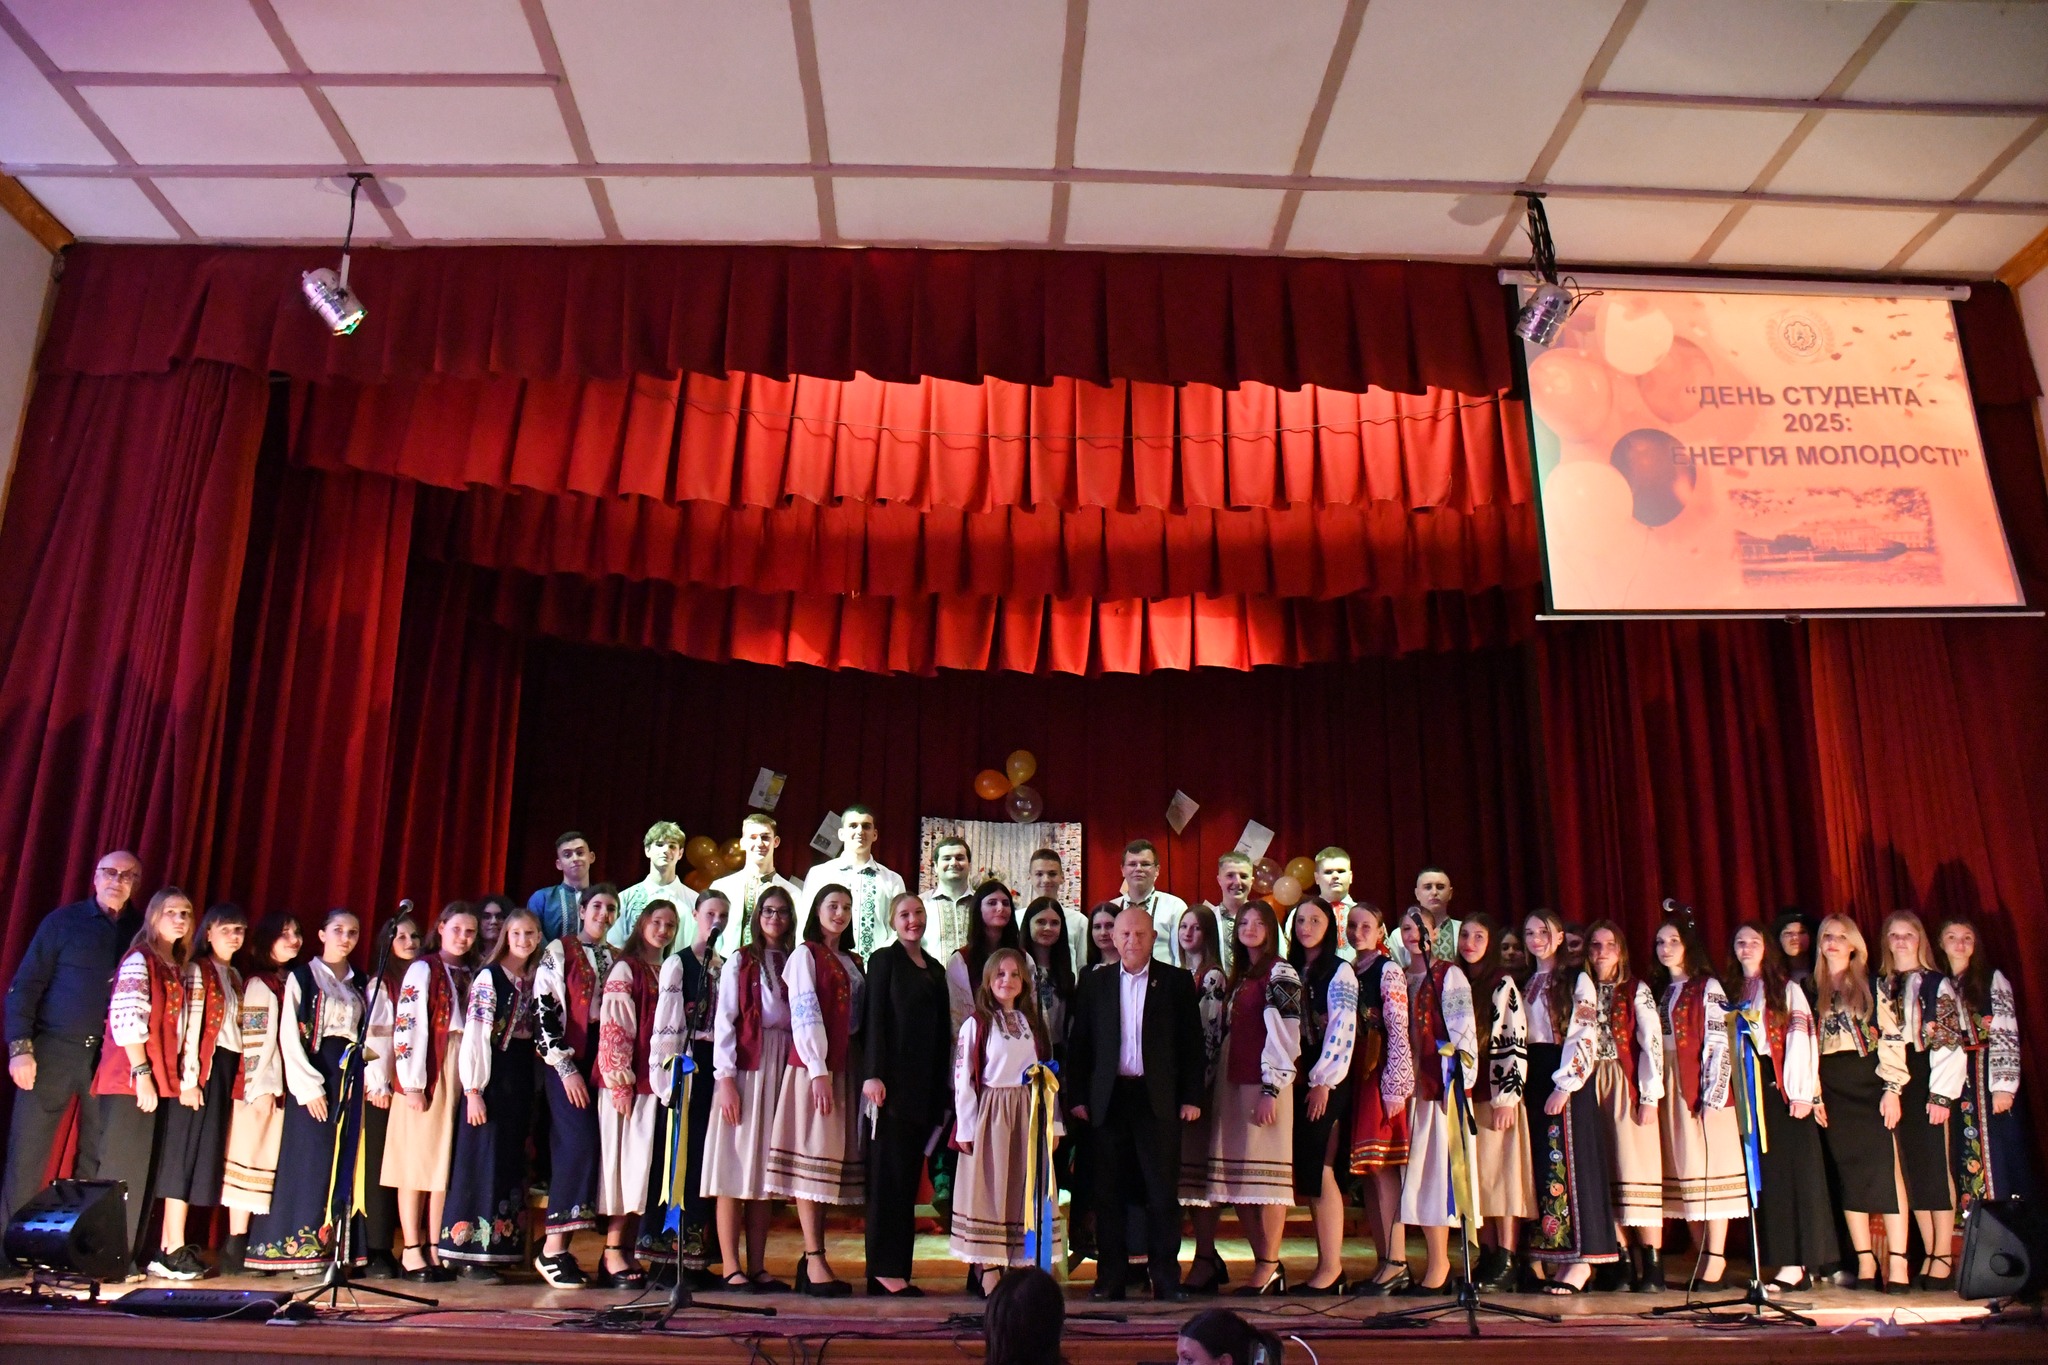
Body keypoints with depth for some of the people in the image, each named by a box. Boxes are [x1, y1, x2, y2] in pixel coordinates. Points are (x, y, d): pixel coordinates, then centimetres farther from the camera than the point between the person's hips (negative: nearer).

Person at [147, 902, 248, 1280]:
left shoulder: (233, 977, 18)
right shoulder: (198, 971, -4)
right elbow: (190, 1027, -12)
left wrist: (236, 1077, 9)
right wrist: (188, 1078, -17)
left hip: (227, 1068, 8)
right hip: (201, 1069, -8)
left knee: (205, 1155, 6)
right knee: (185, 1154, -6)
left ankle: (169, 1247, 9)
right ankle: (174, 1250, -4)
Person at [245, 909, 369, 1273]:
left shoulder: (360, 983, 15)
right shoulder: (302, 977, 1)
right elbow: (289, 1036, -5)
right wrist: (309, 1087, -12)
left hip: (351, 1074, 4)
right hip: (313, 1076, -4)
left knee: (347, 1161, 3)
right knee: (311, 1159, -6)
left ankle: (342, 1249, 5)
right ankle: (304, 1249, 0)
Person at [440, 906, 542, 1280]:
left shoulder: (534, 980, 12)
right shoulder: (489, 977, -6)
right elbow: (473, 1036, -11)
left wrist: (535, 1087, 7)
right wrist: (472, 1090, -16)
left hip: (523, 1080, 7)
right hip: (493, 1078, -7)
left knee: (512, 1164, 8)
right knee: (484, 1161, -5)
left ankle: (497, 1248, 15)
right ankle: (473, 1255, 1)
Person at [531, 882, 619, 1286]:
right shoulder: (558, 951, 2)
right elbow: (544, 1009, -6)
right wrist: (566, 1068, -12)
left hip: (603, 1063, 4)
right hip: (567, 1061, -4)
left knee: (573, 1149, 1)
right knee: (580, 1143, -17)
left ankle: (559, 1246, 5)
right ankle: (553, 1248, -12)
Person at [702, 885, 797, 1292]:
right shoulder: (741, 961, 2)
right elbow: (724, 1021, -4)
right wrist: (725, 1079, -12)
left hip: (782, 1071, 4)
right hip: (745, 1068, -4)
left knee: (766, 1171, 6)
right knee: (735, 1168, -3)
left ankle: (757, 1267, 10)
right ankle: (732, 1268, 0)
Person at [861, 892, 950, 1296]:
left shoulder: (935, 969, 18)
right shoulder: (884, 960, 2)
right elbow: (874, 1019, -6)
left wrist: (942, 1087, 12)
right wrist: (873, 1075, -16)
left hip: (926, 1085, 6)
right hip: (894, 1081, -6)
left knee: (910, 1176, 7)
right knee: (889, 1174, -5)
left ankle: (898, 1268, 10)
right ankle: (885, 1269, -2)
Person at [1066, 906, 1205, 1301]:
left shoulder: (1176, 981, 3)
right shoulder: (1096, 982, 8)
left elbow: (1192, 1043, 3)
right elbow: (1079, 1043, 8)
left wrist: (1191, 1098, -3)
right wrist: (1078, 1097, 2)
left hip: (1159, 1100, -1)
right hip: (1108, 1100, 2)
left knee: (1163, 1192, 2)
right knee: (1109, 1192, 6)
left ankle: (1166, 1278, 11)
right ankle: (1109, 1278, 15)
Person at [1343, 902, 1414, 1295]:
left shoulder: (1388, 971, -4)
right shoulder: (1347, 972, 15)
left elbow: (1399, 1032, -11)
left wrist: (1395, 1085, -16)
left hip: (1380, 1077, -7)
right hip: (1354, 1077, 7)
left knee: (1383, 1167, -9)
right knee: (1365, 1172, 7)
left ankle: (1397, 1262, -4)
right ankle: (1386, 1261, 14)